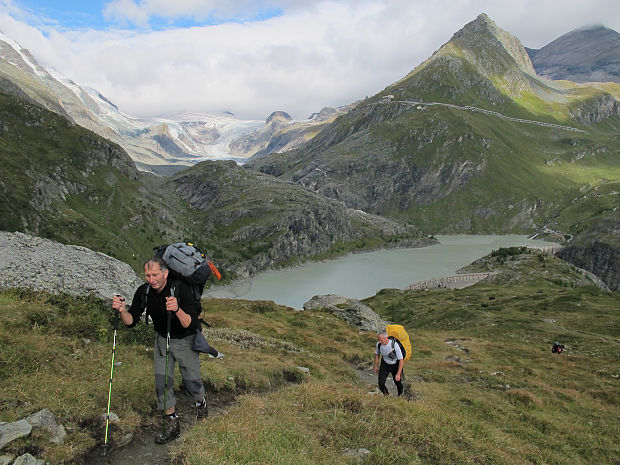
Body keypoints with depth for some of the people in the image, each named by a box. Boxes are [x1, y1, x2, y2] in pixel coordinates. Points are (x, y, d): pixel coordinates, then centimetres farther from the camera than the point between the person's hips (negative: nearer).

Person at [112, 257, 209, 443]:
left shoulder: (181, 288, -29)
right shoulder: (143, 292, -14)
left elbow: (191, 324, -33)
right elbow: (131, 322, -10)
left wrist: (177, 310, -52)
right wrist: (122, 311, -31)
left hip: (185, 339, -4)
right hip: (162, 339, 4)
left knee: (191, 380, 4)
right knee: (162, 381, 0)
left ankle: (200, 403, 38)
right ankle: (172, 424, 16)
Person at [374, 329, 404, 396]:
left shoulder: (394, 345, -33)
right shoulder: (379, 344, -20)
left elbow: (401, 360, -25)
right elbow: (377, 354, 4)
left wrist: (398, 374, -25)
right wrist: (376, 366, 11)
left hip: (395, 365, -3)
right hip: (385, 364, 3)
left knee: (398, 382, 8)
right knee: (381, 383, -8)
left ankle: (400, 395, 41)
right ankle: (386, 395, 21)